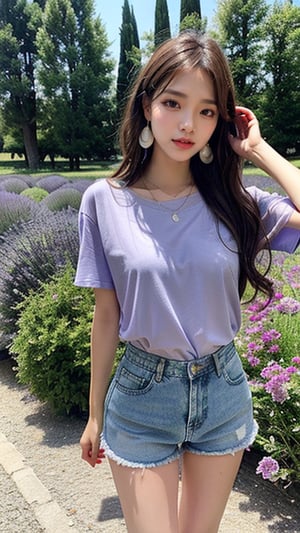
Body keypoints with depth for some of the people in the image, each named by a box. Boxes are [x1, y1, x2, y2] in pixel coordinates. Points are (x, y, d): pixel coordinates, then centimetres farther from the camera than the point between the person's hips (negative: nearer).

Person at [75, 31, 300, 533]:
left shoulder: (234, 202, -7)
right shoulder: (105, 201, -10)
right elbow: (106, 315, -4)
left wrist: (259, 150, -14)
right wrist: (96, 414, 4)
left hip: (223, 392, 2)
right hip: (141, 397, -1)